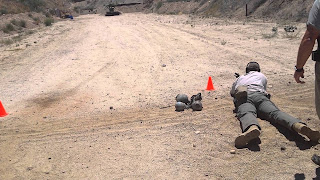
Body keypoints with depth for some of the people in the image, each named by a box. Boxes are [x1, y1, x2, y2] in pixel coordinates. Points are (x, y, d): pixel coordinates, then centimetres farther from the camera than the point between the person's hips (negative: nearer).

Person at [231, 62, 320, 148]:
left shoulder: (240, 78, 40)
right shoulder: (262, 76, 39)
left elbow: (232, 93, 55)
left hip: (242, 97, -1)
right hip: (259, 95, 1)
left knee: (246, 113, -33)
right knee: (275, 112, -22)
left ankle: (252, 127, -71)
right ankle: (299, 126, -55)